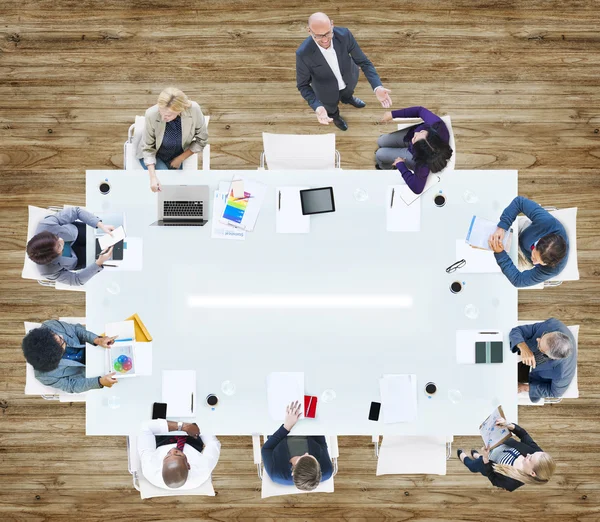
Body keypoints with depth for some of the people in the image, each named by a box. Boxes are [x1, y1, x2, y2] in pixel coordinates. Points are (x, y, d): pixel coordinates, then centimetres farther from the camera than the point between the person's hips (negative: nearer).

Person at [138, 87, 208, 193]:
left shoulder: (194, 110, -29)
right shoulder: (152, 114, -31)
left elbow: (202, 140, -11)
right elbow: (148, 149, -19)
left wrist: (180, 159, -13)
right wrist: (153, 177, -31)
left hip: (178, 155, 1)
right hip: (155, 155, -1)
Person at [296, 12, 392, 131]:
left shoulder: (344, 34, -34)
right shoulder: (303, 53, -40)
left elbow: (363, 61, -24)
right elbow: (303, 84, -25)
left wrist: (377, 88, -39)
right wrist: (317, 107, -43)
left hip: (348, 78, 2)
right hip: (328, 89, -2)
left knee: (348, 91, 37)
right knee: (331, 107, 31)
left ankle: (346, 98, 74)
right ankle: (334, 114, 68)